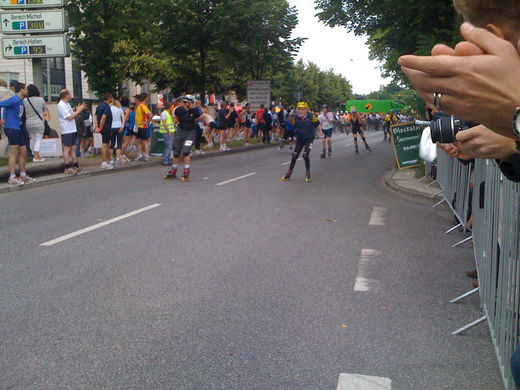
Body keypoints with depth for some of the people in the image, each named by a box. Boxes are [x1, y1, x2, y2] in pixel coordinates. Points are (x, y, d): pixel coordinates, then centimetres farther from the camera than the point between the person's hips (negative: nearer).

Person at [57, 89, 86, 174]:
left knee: (73, 148, 12)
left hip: (73, 130, 9)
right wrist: (78, 111, -10)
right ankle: (67, 168, -5)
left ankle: (76, 166, 17)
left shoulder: (67, 104, 18)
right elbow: (69, 117, -17)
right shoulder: (61, 105, -13)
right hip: (67, 131, -9)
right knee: (67, 148, -7)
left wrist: (77, 110, 7)